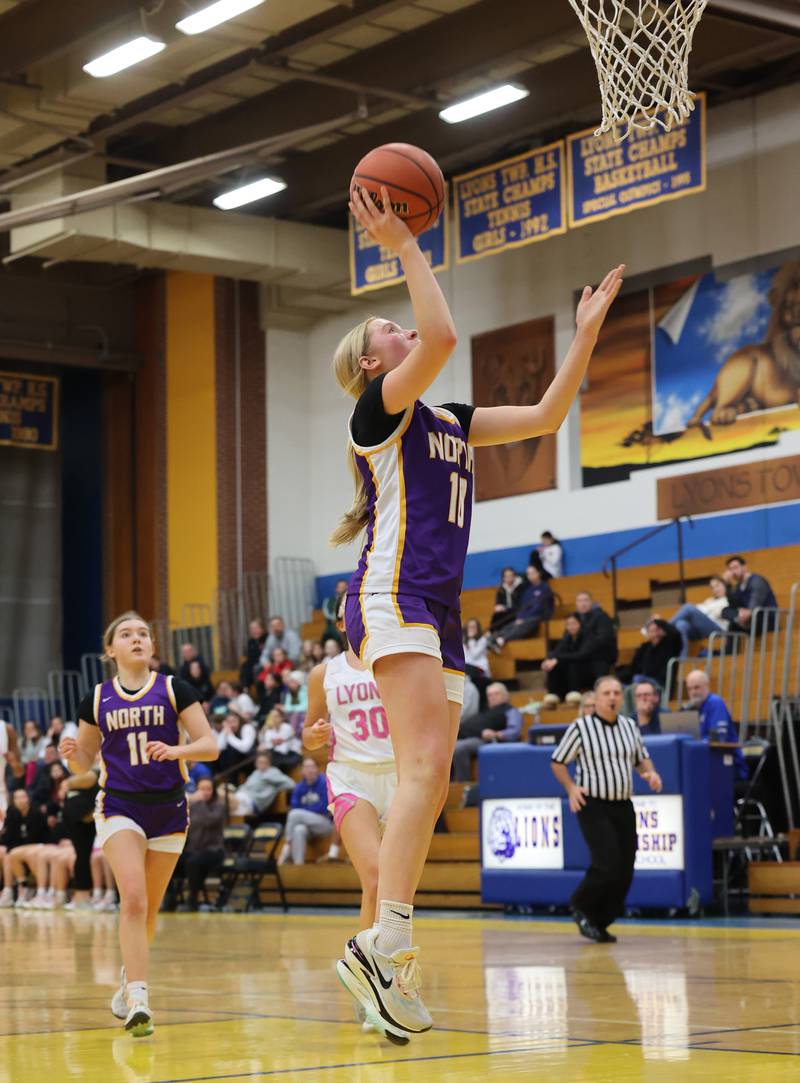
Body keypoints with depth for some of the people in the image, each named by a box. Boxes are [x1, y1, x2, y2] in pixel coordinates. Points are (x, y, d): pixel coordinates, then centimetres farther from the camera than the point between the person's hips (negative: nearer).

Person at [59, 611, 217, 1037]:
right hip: (119, 807, -1)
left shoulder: (174, 690, -1)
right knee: (133, 898, -20)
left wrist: (176, 750, -24)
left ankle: (128, 979, 36)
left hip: (168, 809, 1)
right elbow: (83, 763, 12)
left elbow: (209, 746, -5)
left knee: (148, 909, 11)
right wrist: (72, 754, -11)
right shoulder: (97, 699, 4)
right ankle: (138, 1000, -24)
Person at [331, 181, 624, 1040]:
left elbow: (546, 416, 24)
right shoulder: (379, 407, 1)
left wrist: (587, 330, 23)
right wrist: (403, 247, -8)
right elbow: (442, 336, -16)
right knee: (426, 765, -22)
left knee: (428, 785, 1)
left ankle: (381, 954, 0)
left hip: (439, 614, 9)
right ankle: (383, 944, -27)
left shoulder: (449, 421, 24)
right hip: (392, 597, -9)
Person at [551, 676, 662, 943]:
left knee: (625, 871, 1)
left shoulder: (630, 726, 10)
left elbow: (641, 758, 21)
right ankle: (581, 907, 9)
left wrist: (651, 773, -1)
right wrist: (571, 787, -13)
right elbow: (557, 762, 2)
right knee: (607, 863, -18)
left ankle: (599, 923, 17)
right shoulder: (580, 728, -5)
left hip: (623, 806, 5)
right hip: (593, 805, -5)